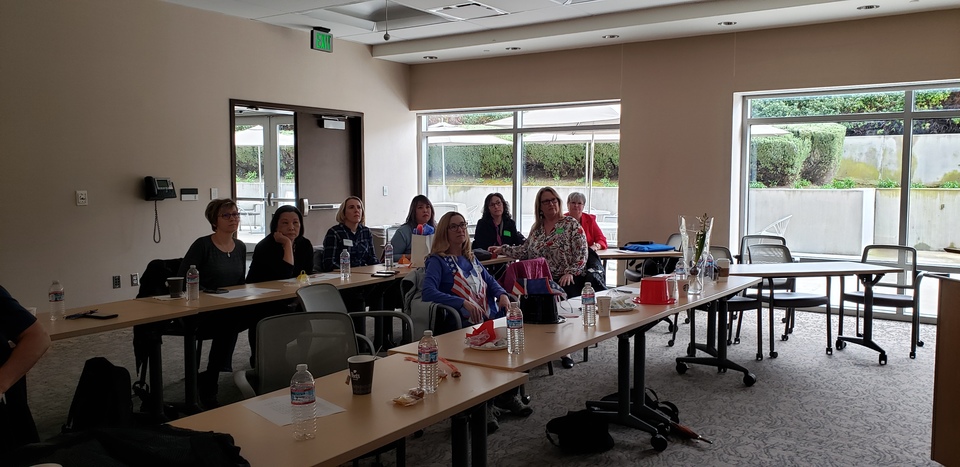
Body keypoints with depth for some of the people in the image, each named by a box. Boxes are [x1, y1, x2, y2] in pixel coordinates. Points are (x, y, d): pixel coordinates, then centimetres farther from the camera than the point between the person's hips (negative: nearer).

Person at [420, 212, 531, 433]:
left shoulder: (470, 258, 22)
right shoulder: (437, 261, 0)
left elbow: (490, 281, 27)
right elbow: (428, 292, -16)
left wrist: (502, 294, 3)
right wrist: (463, 303, -26)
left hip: (489, 321, 6)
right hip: (460, 327, -6)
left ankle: (508, 395, -4)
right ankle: (485, 405, -15)